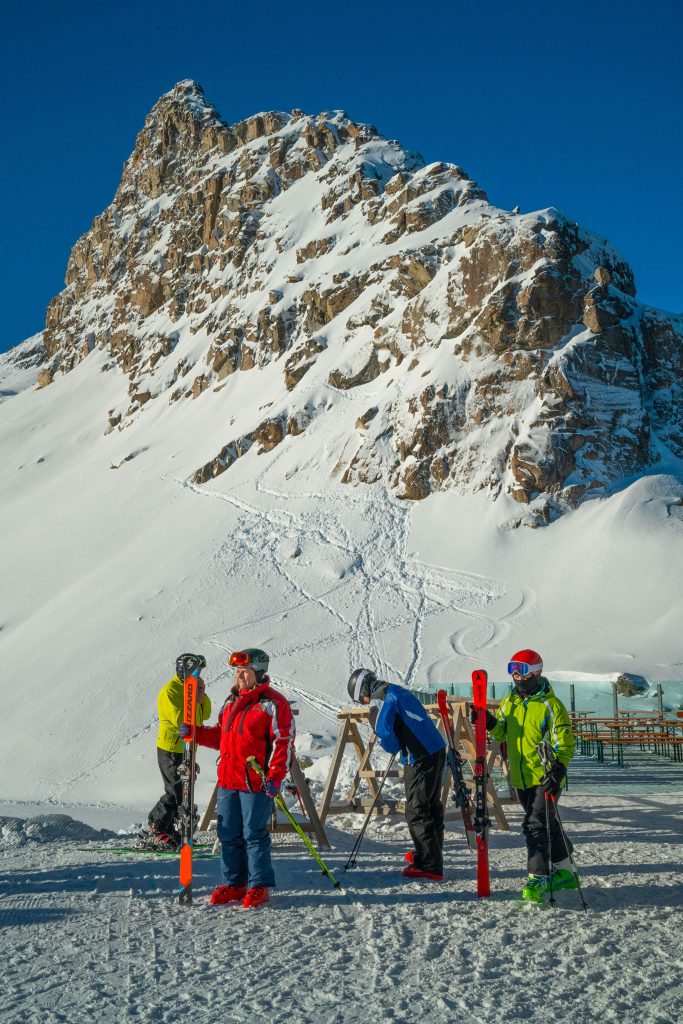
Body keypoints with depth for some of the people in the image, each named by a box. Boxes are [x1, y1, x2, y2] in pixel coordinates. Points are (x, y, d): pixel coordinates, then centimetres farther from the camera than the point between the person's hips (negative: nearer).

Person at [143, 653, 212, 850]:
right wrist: (194, 699, -21)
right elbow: (180, 719, -25)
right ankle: (154, 831, -3)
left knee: (183, 791, 11)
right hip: (171, 750, -9)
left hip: (186, 749, 9)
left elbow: (205, 714, 10)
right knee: (176, 792, -10)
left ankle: (168, 830, 19)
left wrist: (202, 696, -5)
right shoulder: (170, 690, -15)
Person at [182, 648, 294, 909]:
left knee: (254, 835, -2)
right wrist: (194, 733, 9)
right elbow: (220, 736, 24)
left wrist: (275, 777, -19)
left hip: (256, 783, -7)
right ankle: (234, 884, 22)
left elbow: (283, 742, -12)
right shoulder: (231, 702, 16)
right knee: (229, 835, 11)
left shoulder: (273, 704, -9)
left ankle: (259, 886, 10)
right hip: (228, 781, 7)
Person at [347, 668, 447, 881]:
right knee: (431, 806, 20)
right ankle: (429, 854, 34)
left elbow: (383, 731, -24)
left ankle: (430, 866, -2)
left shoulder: (379, 698, -9)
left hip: (420, 758, -9)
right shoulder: (397, 690, 20)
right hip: (436, 750, 9)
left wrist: (394, 748, -4)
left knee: (417, 811, -4)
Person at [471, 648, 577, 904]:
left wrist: (558, 769, -24)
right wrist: (489, 723, -5)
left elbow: (564, 742, -11)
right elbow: (502, 734, 16)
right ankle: (565, 872, 30)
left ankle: (537, 878, -9)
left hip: (544, 778, -7)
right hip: (520, 778, 7)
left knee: (535, 826, -14)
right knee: (547, 826, 17)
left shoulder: (550, 704, -9)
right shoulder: (509, 702, 10)